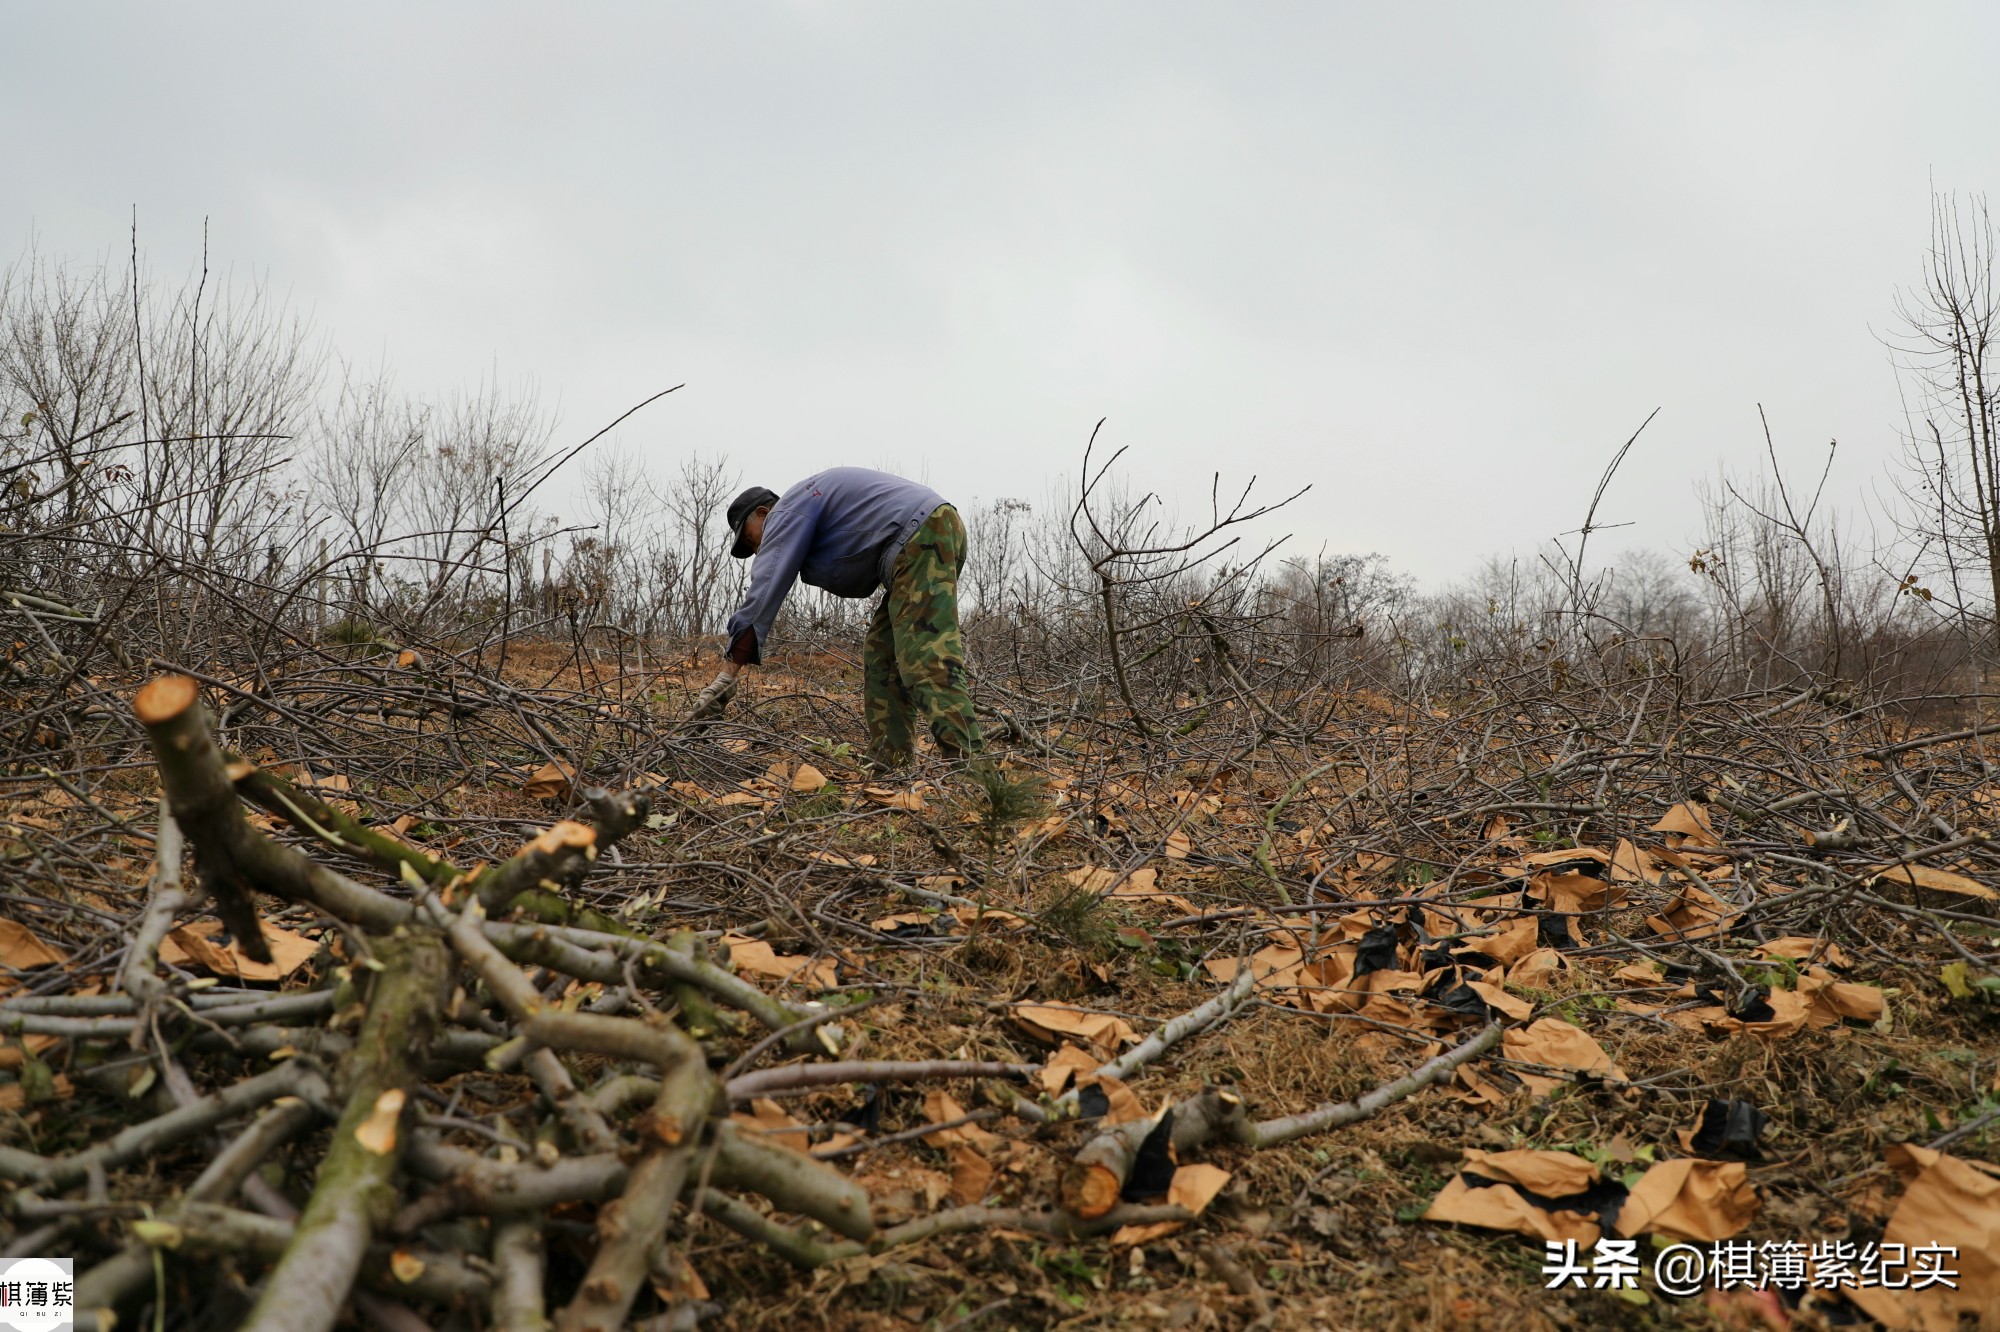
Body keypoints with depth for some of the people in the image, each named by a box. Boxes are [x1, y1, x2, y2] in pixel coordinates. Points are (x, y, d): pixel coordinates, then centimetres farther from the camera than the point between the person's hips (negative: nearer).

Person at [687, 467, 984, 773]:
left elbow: (764, 591, -10)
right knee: (881, 656, 11)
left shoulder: (788, 512, 0)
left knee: (926, 659, -20)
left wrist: (726, 675, -14)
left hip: (923, 537, -10)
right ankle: (888, 767, 7)